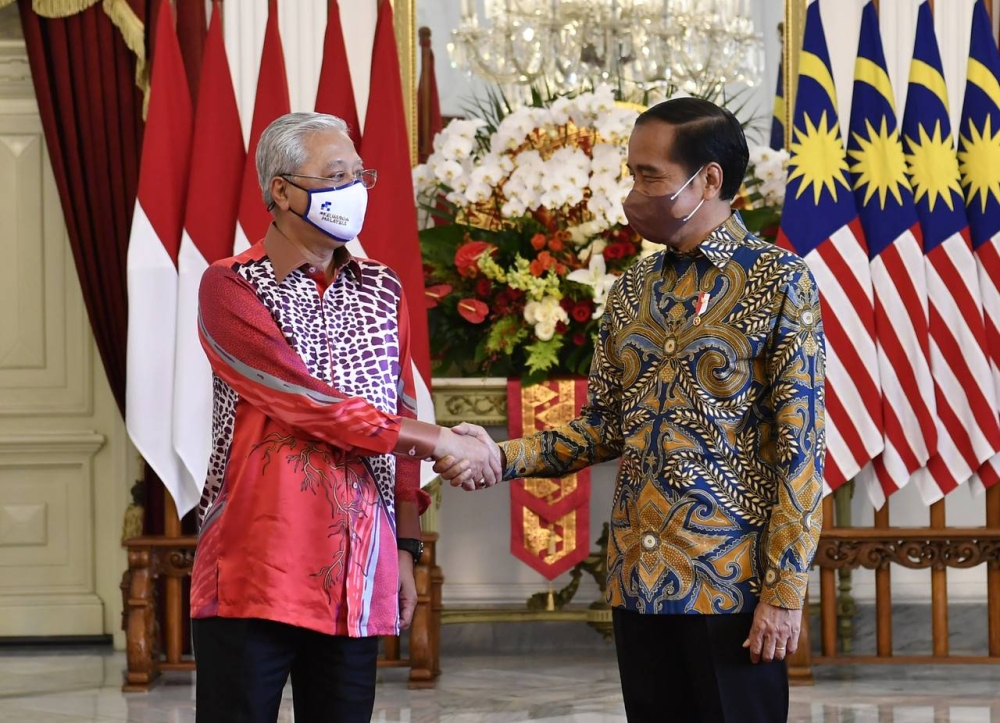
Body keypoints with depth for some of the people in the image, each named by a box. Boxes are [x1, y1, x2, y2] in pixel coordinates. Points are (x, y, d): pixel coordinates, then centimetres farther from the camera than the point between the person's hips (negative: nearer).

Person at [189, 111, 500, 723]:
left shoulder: (382, 291, 13)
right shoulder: (231, 288, -5)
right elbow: (310, 404, -14)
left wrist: (408, 549, 11)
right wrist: (441, 441, -12)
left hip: (359, 576, 5)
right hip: (256, 570, -5)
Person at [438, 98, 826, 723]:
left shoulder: (779, 282, -6)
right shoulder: (633, 290, 12)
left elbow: (800, 446, -10)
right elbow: (604, 428, 14)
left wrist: (785, 592, -14)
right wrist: (502, 458, -2)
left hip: (733, 586, -5)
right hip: (640, 580, 6)